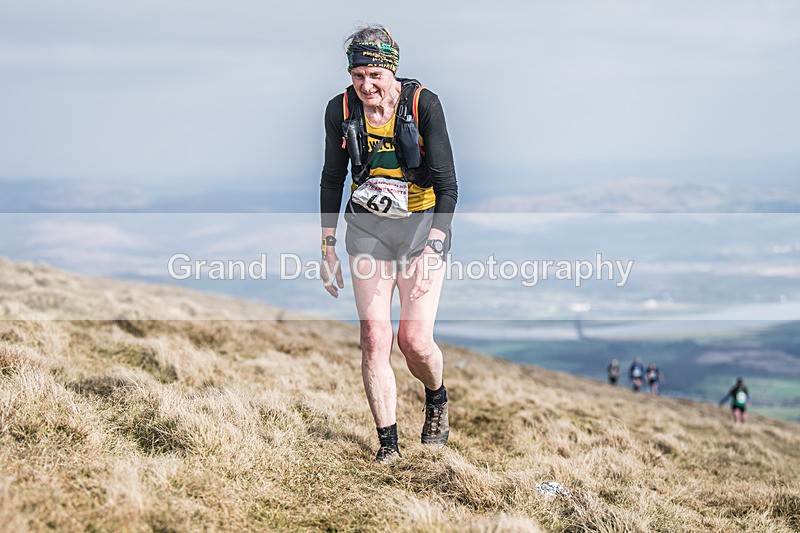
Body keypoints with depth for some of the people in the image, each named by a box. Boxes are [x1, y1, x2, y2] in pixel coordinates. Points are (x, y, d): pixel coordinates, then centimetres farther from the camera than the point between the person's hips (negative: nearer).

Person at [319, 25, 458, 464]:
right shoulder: (340, 110, -7)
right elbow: (332, 180, 6)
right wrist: (327, 247, 4)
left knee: (415, 339, -9)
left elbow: (447, 184, -16)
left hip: (422, 225, -3)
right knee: (373, 339, -6)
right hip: (368, 228, 3)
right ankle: (387, 444, 4)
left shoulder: (423, 105, -17)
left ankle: (437, 401, 24)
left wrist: (432, 249, -26)